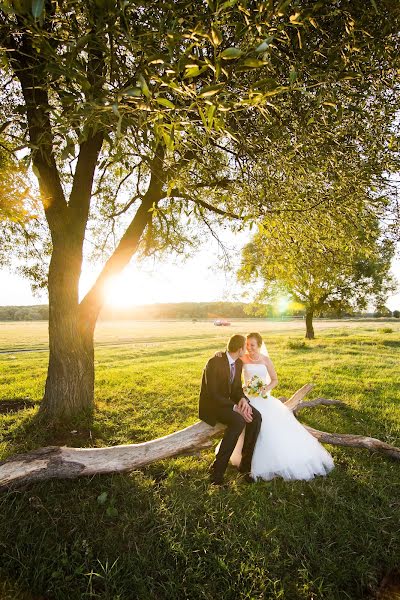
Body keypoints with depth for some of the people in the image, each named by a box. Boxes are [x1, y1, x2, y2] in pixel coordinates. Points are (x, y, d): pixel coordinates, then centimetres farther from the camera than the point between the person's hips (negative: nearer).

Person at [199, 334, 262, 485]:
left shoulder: (238, 363, 1)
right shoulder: (214, 362, -24)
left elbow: (237, 388, 8)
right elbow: (212, 394, -25)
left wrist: (243, 400, -14)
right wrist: (236, 408, -27)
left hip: (229, 401, 7)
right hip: (211, 404, -7)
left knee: (256, 416, -15)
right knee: (238, 421, -31)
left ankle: (245, 463, -2)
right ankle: (217, 468, -18)